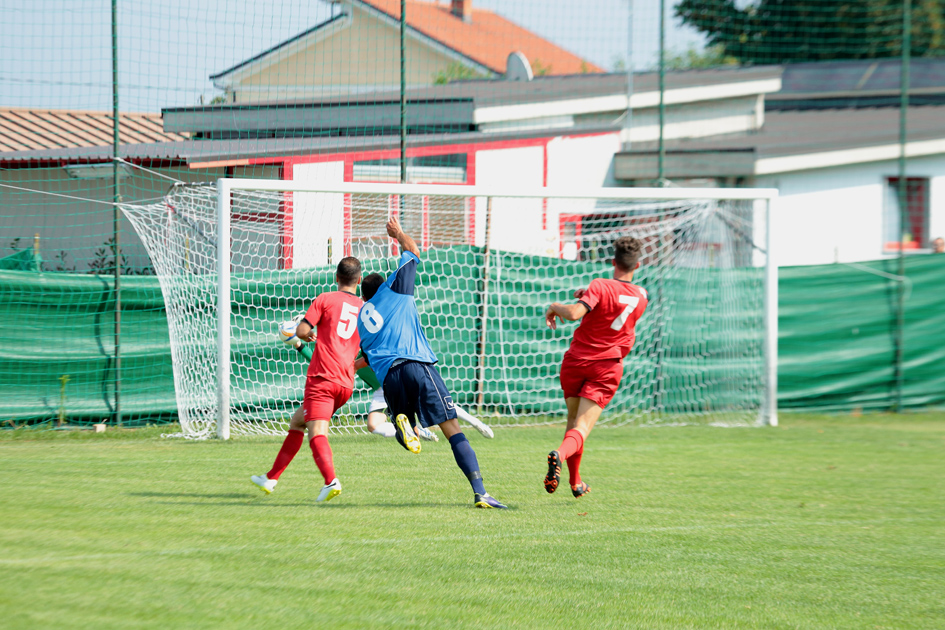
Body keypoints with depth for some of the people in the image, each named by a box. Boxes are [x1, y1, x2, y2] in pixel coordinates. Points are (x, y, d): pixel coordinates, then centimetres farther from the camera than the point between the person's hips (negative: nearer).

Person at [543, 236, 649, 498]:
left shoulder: (600, 287, -12)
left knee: (573, 421, 19)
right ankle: (560, 455, -40)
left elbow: (574, 313, -26)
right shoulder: (641, 296, 4)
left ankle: (575, 482, 25)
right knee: (582, 429, -9)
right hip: (608, 366, 1)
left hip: (576, 361, -1)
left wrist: (555, 307, -8)